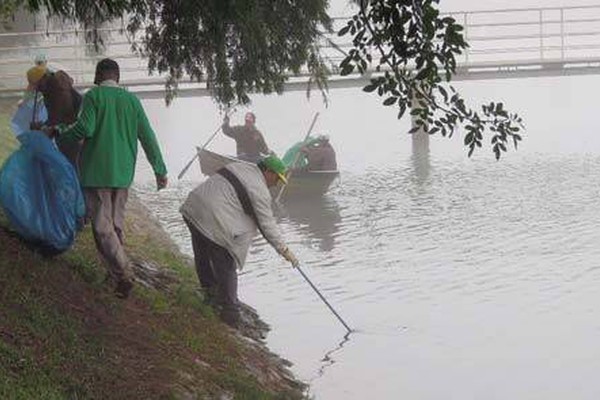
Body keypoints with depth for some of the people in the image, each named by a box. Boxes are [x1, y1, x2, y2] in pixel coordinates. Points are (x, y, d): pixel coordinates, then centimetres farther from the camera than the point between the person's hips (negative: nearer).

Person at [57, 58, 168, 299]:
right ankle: (116, 271, 21)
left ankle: (123, 273, -17)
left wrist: (59, 136, 1)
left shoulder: (94, 96, -5)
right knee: (116, 225, 17)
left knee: (102, 226, -4)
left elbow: (85, 128, -17)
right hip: (123, 173, 5)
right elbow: (147, 137, 8)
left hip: (97, 172, -5)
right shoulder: (132, 100, 9)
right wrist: (160, 170, 12)